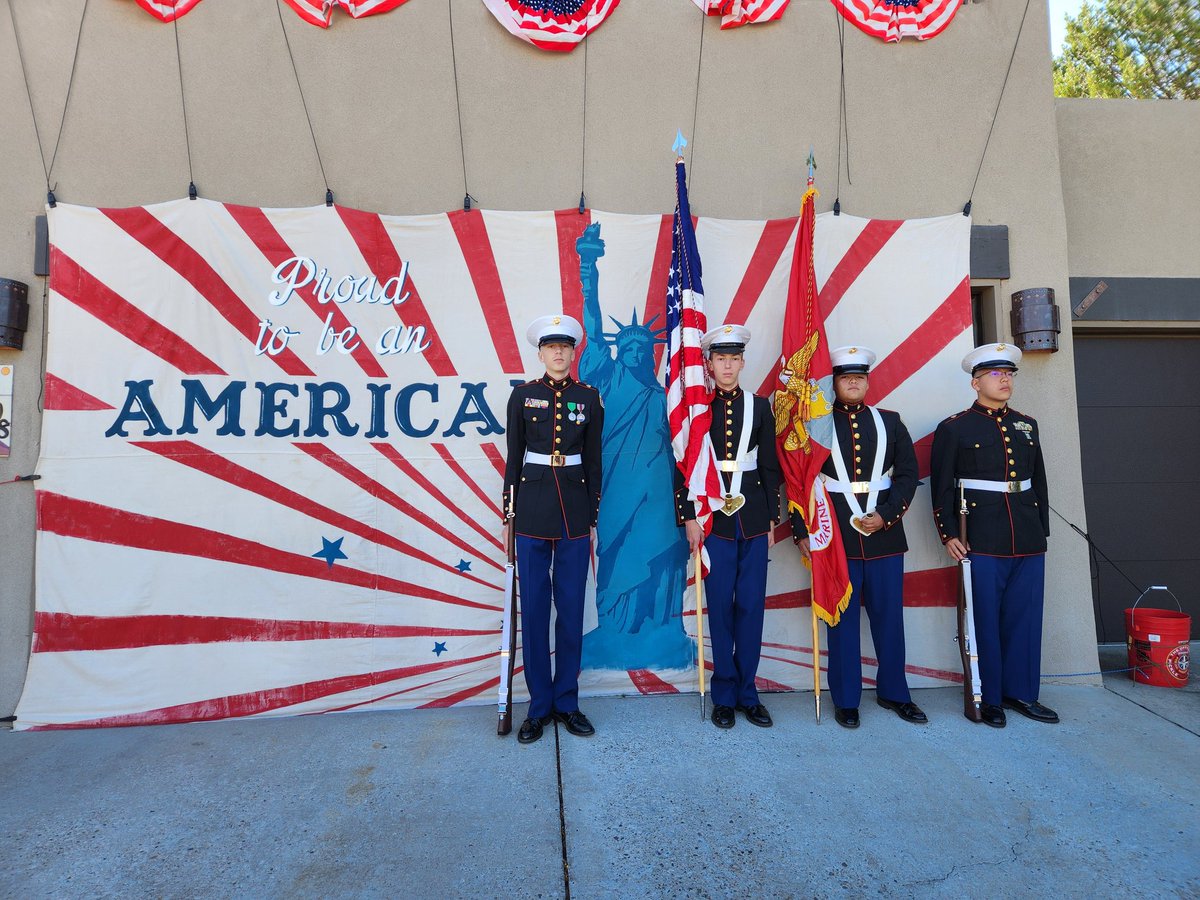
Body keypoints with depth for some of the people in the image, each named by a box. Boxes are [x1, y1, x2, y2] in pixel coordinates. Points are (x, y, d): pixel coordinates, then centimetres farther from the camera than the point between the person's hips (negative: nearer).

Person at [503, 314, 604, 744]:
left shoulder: (589, 398, 5)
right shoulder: (523, 395, 3)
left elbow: (594, 461, 7)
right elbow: (514, 456, 4)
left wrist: (593, 517, 5)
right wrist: (509, 512, 1)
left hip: (574, 510, 1)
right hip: (532, 509, -1)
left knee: (571, 608, 6)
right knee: (534, 608, 4)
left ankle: (567, 702, 21)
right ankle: (539, 705, 17)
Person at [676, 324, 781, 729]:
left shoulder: (760, 407, 7)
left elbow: (769, 466, 8)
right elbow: (684, 467, 0)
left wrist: (771, 519, 5)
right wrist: (688, 518, -6)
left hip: (753, 517, 2)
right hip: (713, 517, -2)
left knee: (752, 604, 5)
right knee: (720, 605, 4)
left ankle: (747, 692, 19)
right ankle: (724, 695, 17)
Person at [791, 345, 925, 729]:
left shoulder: (890, 422, 9)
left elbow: (908, 473, 6)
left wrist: (886, 515, -8)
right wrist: (801, 533, -5)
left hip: (885, 535, 3)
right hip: (835, 537, -2)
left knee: (889, 615, 10)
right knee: (842, 618, 5)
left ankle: (893, 692, 28)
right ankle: (846, 700, 17)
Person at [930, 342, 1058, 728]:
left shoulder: (1027, 426, 14)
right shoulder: (954, 429, -2)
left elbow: (1039, 482, 18)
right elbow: (941, 487, -4)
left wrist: (1042, 530, 14)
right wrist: (948, 534, -10)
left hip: (1029, 541, 5)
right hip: (983, 542, -5)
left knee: (1025, 618, 11)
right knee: (986, 621, 3)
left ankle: (1021, 692, 25)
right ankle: (988, 698, 16)